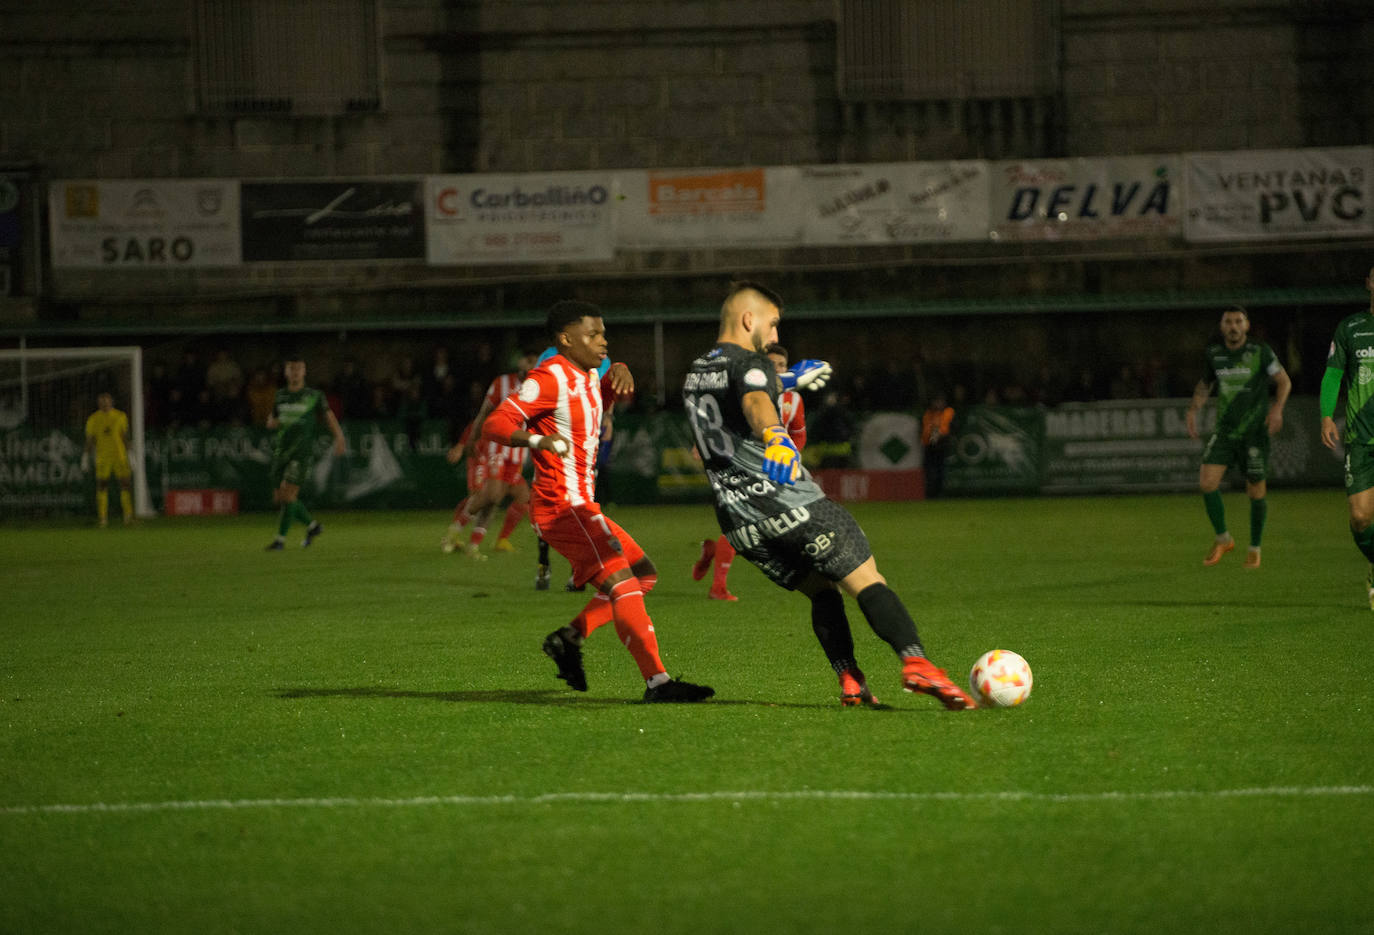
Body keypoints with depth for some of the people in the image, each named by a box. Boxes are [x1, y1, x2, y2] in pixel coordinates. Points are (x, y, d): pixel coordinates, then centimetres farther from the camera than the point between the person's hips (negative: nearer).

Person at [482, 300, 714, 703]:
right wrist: (534, 439, -39)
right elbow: (495, 424, -20)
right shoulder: (551, 378, -13)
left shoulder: (588, 376, 14)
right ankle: (657, 681, -27)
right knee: (621, 580, -20)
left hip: (583, 507, 10)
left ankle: (569, 638, 11)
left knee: (643, 575, 14)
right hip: (562, 506, -10)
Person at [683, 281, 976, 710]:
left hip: (737, 518, 8)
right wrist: (776, 437, -53)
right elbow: (755, 404, -31)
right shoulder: (749, 364, -6)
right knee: (867, 581, -9)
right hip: (787, 502, -7)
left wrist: (785, 381, 58)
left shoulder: (694, 375, 20)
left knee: (822, 592, 16)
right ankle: (915, 661, -29)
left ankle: (850, 681, -3)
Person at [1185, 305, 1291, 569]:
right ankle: (1222, 539, 7)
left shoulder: (1260, 351, -7)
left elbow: (1284, 381, -1)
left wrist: (1277, 408, -18)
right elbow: (1205, 384, 19)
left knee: (1256, 493, 1)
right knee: (1207, 482, -13)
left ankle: (1255, 549, 22)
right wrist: (1193, 411, 4)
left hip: (1254, 431, -3)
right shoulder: (1214, 353, 4)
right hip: (1224, 431, 3)